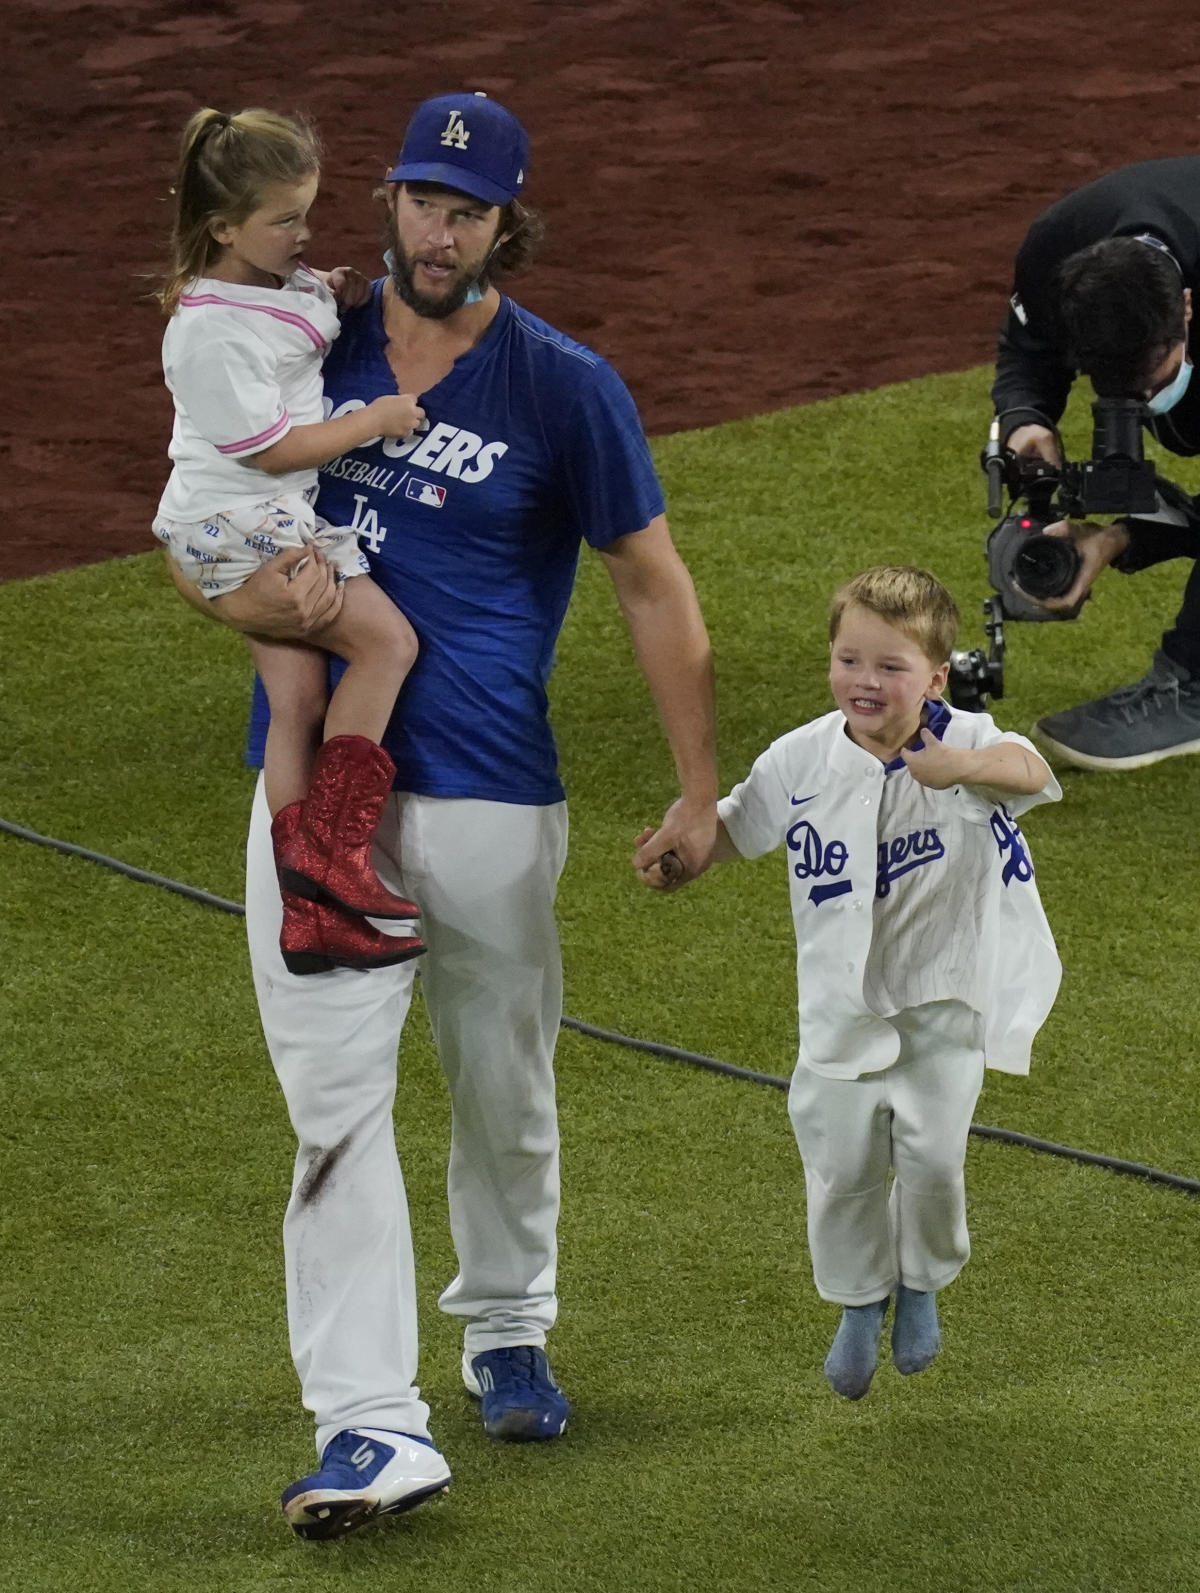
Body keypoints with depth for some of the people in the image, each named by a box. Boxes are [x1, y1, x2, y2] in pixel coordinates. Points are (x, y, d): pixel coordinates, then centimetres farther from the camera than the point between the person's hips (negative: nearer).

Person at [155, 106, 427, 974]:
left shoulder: (278, 281, 6)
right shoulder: (214, 331, -23)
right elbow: (271, 447, -19)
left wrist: (333, 294, 9)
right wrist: (376, 420, -11)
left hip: (278, 524, 9)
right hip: (239, 526, -9)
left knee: (300, 699, 4)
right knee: (387, 640, -15)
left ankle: (309, 913, 3)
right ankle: (331, 846, -11)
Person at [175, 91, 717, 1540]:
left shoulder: (564, 389, -3)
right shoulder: (312, 353, 6)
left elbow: (652, 585, 1)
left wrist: (700, 788, -4)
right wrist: (264, 599, -14)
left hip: (491, 798, -1)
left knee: (504, 1092, 13)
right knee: (338, 1102, -8)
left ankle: (506, 1329, 40)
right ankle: (371, 1426, -13)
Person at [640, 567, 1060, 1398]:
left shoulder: (966, 744, -18)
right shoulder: (804, 759, -6)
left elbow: (1030, 772, -41)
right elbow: (742, 822, 12)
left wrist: (966, 767, -61)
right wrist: (684, 857, -7)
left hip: (942, 998, -3)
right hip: (841, 1007, 3)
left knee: (932, 1156, -12)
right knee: (842, 1166, 6)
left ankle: (921, 1283, 19)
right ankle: (860, 1300, 33)